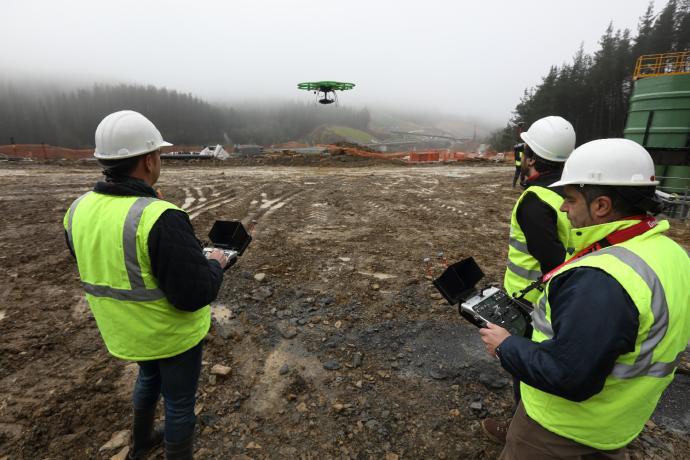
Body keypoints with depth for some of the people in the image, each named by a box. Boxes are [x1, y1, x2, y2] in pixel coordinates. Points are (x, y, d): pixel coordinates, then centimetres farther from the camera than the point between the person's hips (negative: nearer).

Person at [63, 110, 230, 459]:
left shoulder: (79, 211, -8)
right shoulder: (161, 219, -32)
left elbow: (97, 270, 7)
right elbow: (195, 293, -30)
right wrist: (215, 264, -11)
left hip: (125, 329, 8)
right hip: (173, 332, -7)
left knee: (150, 375, 35)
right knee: (179, 401, 17)